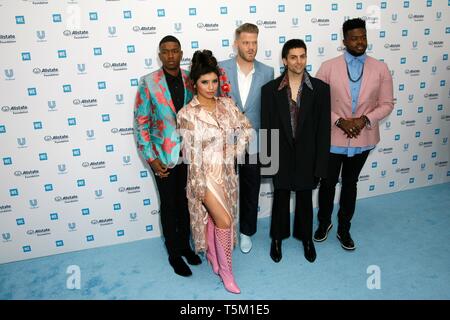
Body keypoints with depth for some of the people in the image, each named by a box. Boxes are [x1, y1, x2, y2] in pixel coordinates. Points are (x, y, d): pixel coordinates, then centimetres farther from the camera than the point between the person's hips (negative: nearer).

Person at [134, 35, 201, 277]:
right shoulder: (148, 83, -9)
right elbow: (140, 123, -7)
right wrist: (151, 158, -11)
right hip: (163, 157, -3)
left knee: (185, 203, 17)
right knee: (169, 206, 10)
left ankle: (185, 245, 38)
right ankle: (174, 254, 29)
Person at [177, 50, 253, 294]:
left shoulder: (227, 104, -1)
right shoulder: (187, 114, -15)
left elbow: (246, 128, 10)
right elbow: (191, 156, -16)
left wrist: (235, 152, 1)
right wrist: (202, 187, -16)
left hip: (226, 173, 5)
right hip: (205, 175, -5)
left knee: (215, 218, 19)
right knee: (224, 221, -5)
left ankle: (212, 254, 43)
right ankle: (226, 270, 17)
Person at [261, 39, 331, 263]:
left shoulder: (320, 88, -7)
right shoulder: (270, 89, -8)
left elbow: (323, 129, -6)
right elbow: (266, 128, -4)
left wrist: (320, 165, -7)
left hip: (307, 157, 1)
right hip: (281, 157, 0)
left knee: (305, 199, 17)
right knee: (280, 199, 16)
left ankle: (306, 238, 40)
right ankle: (278, 238, 38)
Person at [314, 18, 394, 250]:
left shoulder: (380, 69, -2)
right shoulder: (328, 67, -7)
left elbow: (387, 104, 0)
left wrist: (365, 119, -17)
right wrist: (339, 121, -18)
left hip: (362, 139, 2)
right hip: (332, 138, -2)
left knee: (350, 184, 17)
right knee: (327, 184, 11)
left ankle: (344, 229, 34)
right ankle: (324, 223, 37)